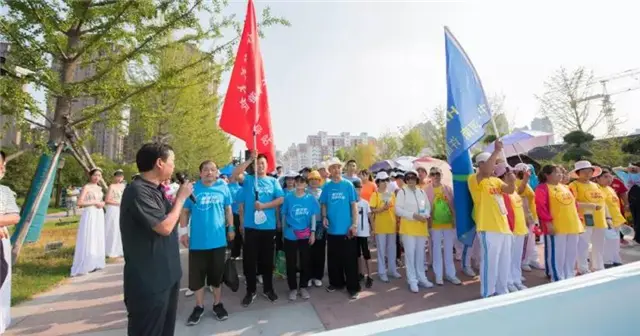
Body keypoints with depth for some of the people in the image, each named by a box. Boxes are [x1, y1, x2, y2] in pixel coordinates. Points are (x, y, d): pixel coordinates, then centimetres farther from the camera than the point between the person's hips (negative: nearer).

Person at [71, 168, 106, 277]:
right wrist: (94, 202, -15)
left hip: (99, 215, 7)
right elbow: (79, 203, -15)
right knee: (88, 240, -5)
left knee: (98, 239, 11)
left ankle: (95, 263, 21)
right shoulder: (86, 187, -8)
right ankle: (85, 265, 3)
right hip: (89, 215, -7)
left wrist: (102, 203, 6)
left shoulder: (99, 188, 13)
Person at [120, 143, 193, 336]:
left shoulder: (156, 190, 7)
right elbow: (164, 227, -25)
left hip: (167, 276, 9)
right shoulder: (138, 191, -22)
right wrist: (181, 197, -16)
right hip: (149, 282, -9)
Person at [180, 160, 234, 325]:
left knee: (217, 274, 13)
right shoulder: (192, 188, -3)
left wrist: (231, 228, 6)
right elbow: (185, 211, 2)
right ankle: (199, 306, 30)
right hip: (197, 240, 0)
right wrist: (183, 231, -2)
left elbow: (228, 209, 6)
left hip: (218, 239, 0)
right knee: (197, 275, 11)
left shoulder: (223, 187, -1)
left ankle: (218, 304, 31)